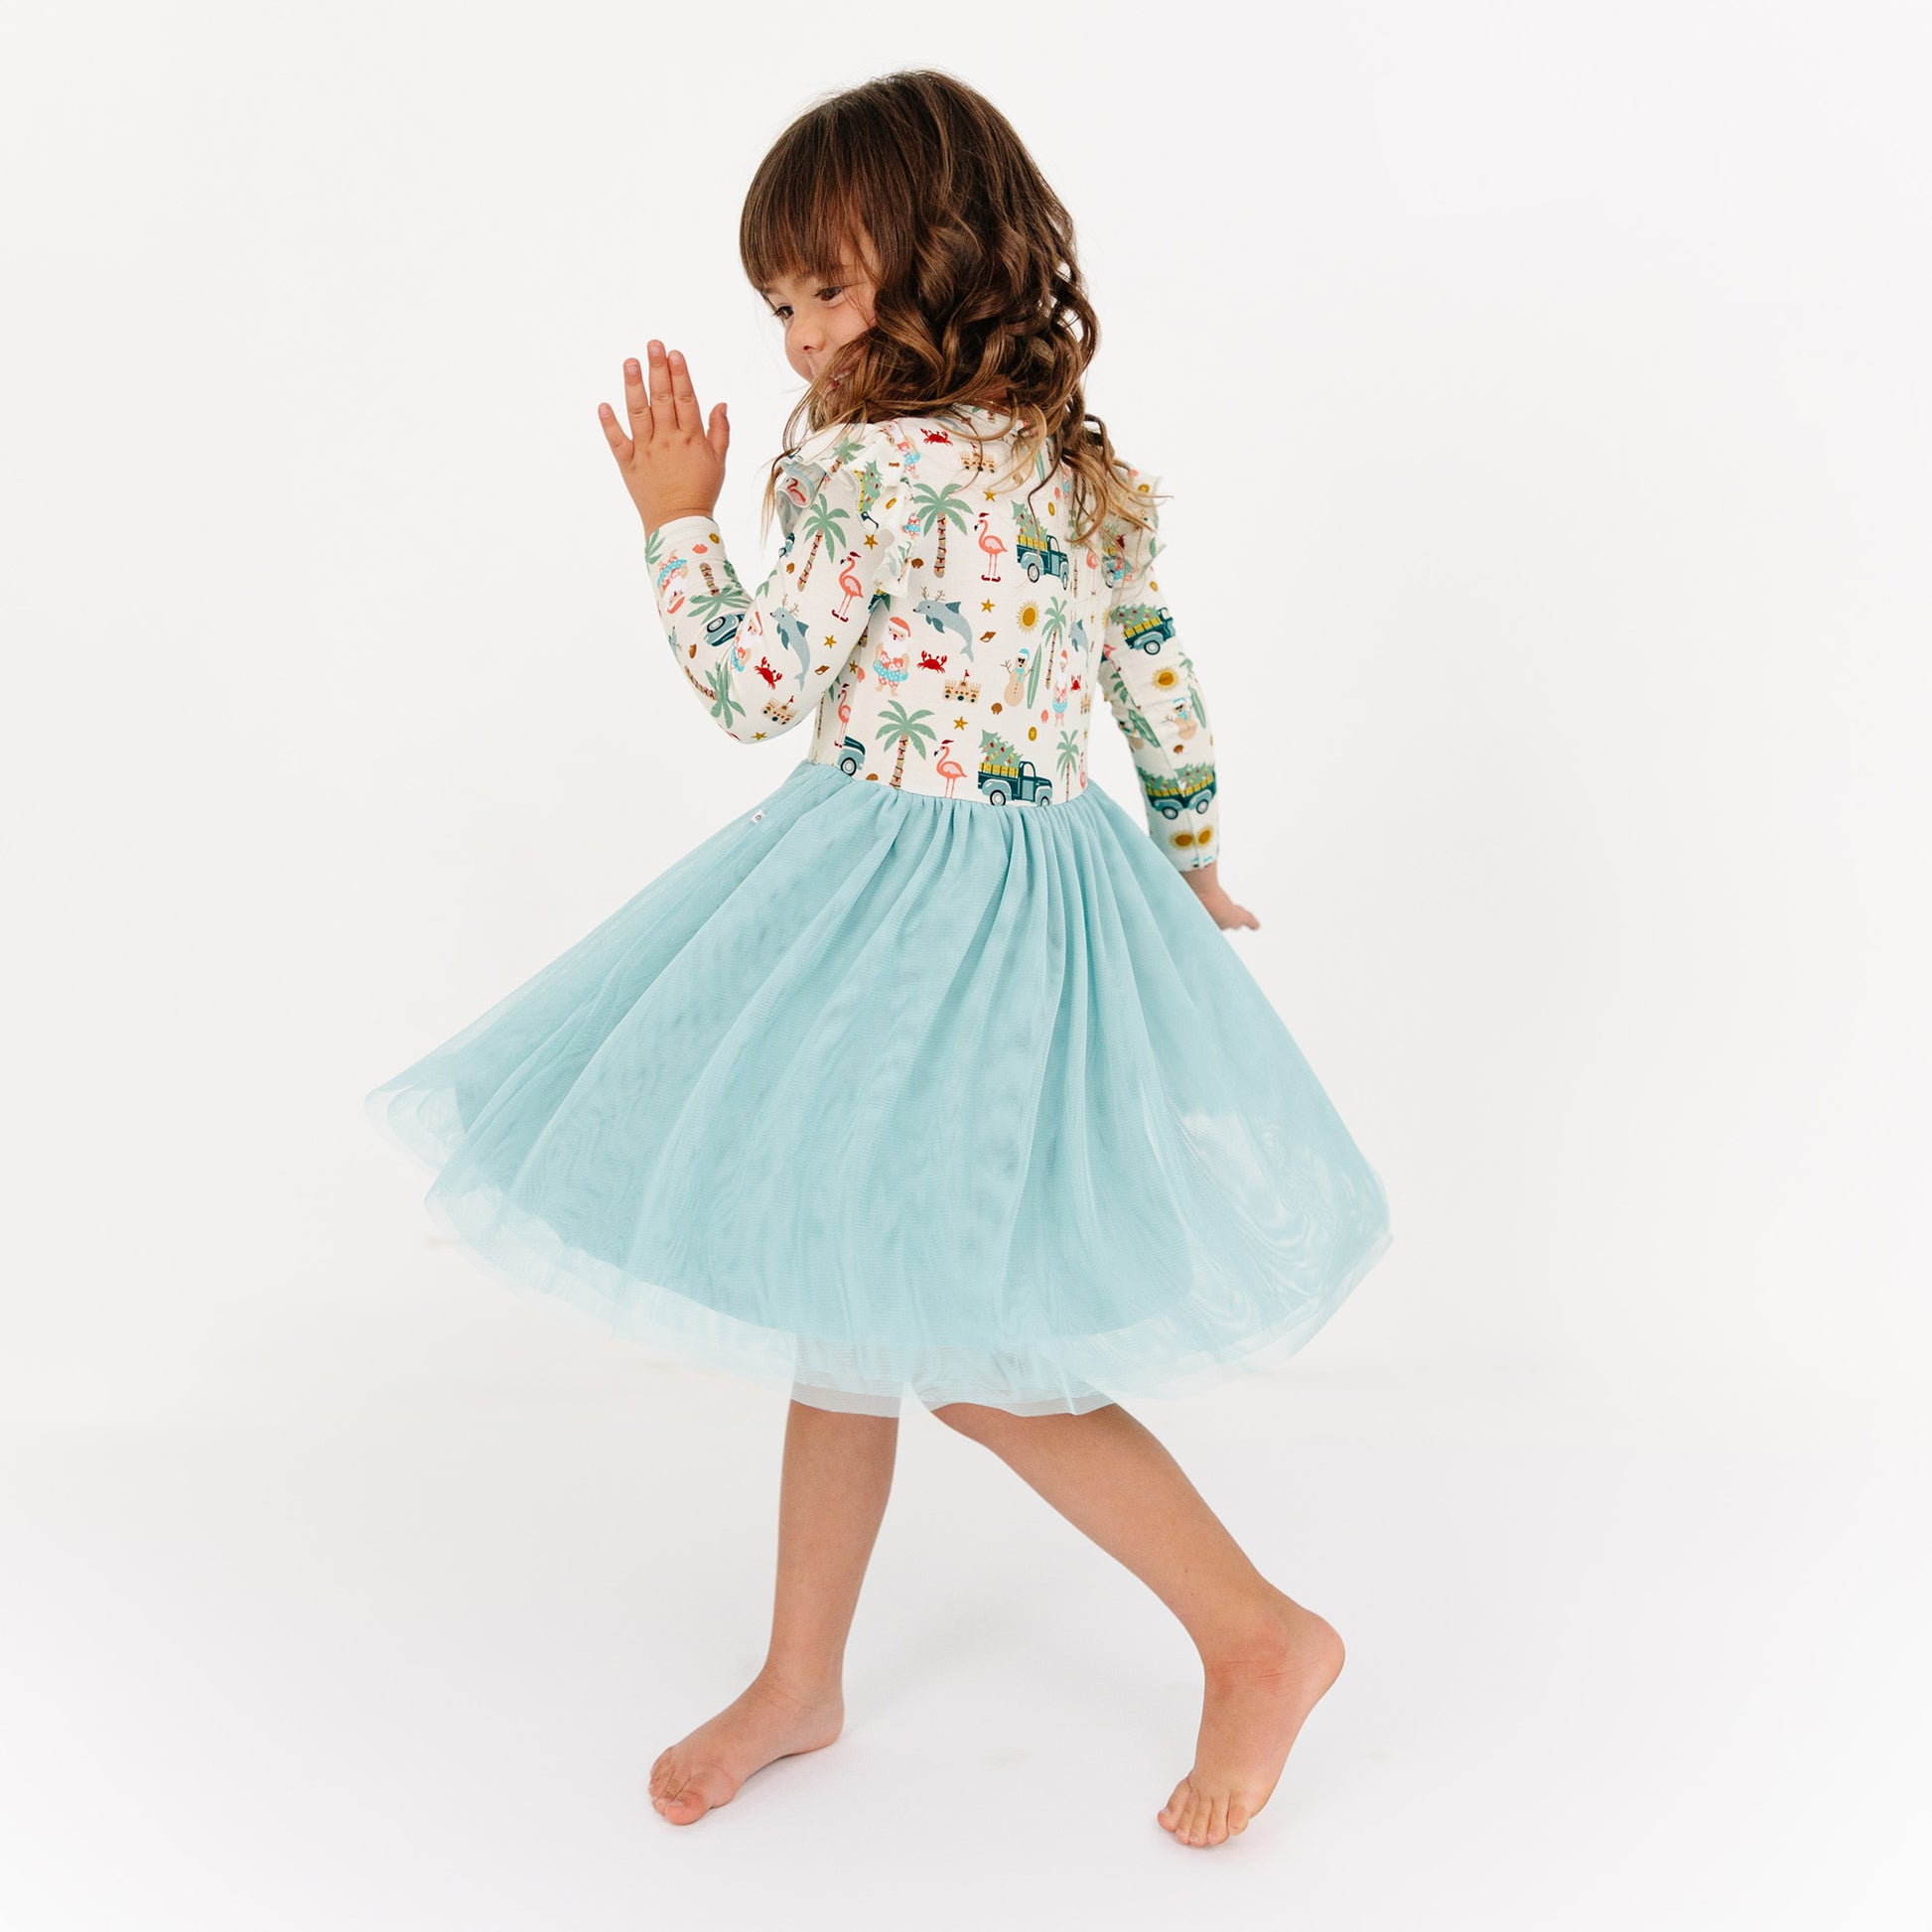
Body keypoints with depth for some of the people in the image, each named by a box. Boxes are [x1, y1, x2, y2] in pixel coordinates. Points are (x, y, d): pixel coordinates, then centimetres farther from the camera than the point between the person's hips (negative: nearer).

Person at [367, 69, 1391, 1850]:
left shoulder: (865, 464, -16)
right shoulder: (1091, 469, 7)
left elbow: (751, 686, -11)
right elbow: (1168, 698, 14)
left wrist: (676, 516, 2)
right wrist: (1195, 866, 28)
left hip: (892, 909, -9)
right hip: (1061, 884, 9)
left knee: (951, 1339, 2)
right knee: (846, 1297, 17)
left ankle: (1261, 1633, 10)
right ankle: (800, 1682, 31)